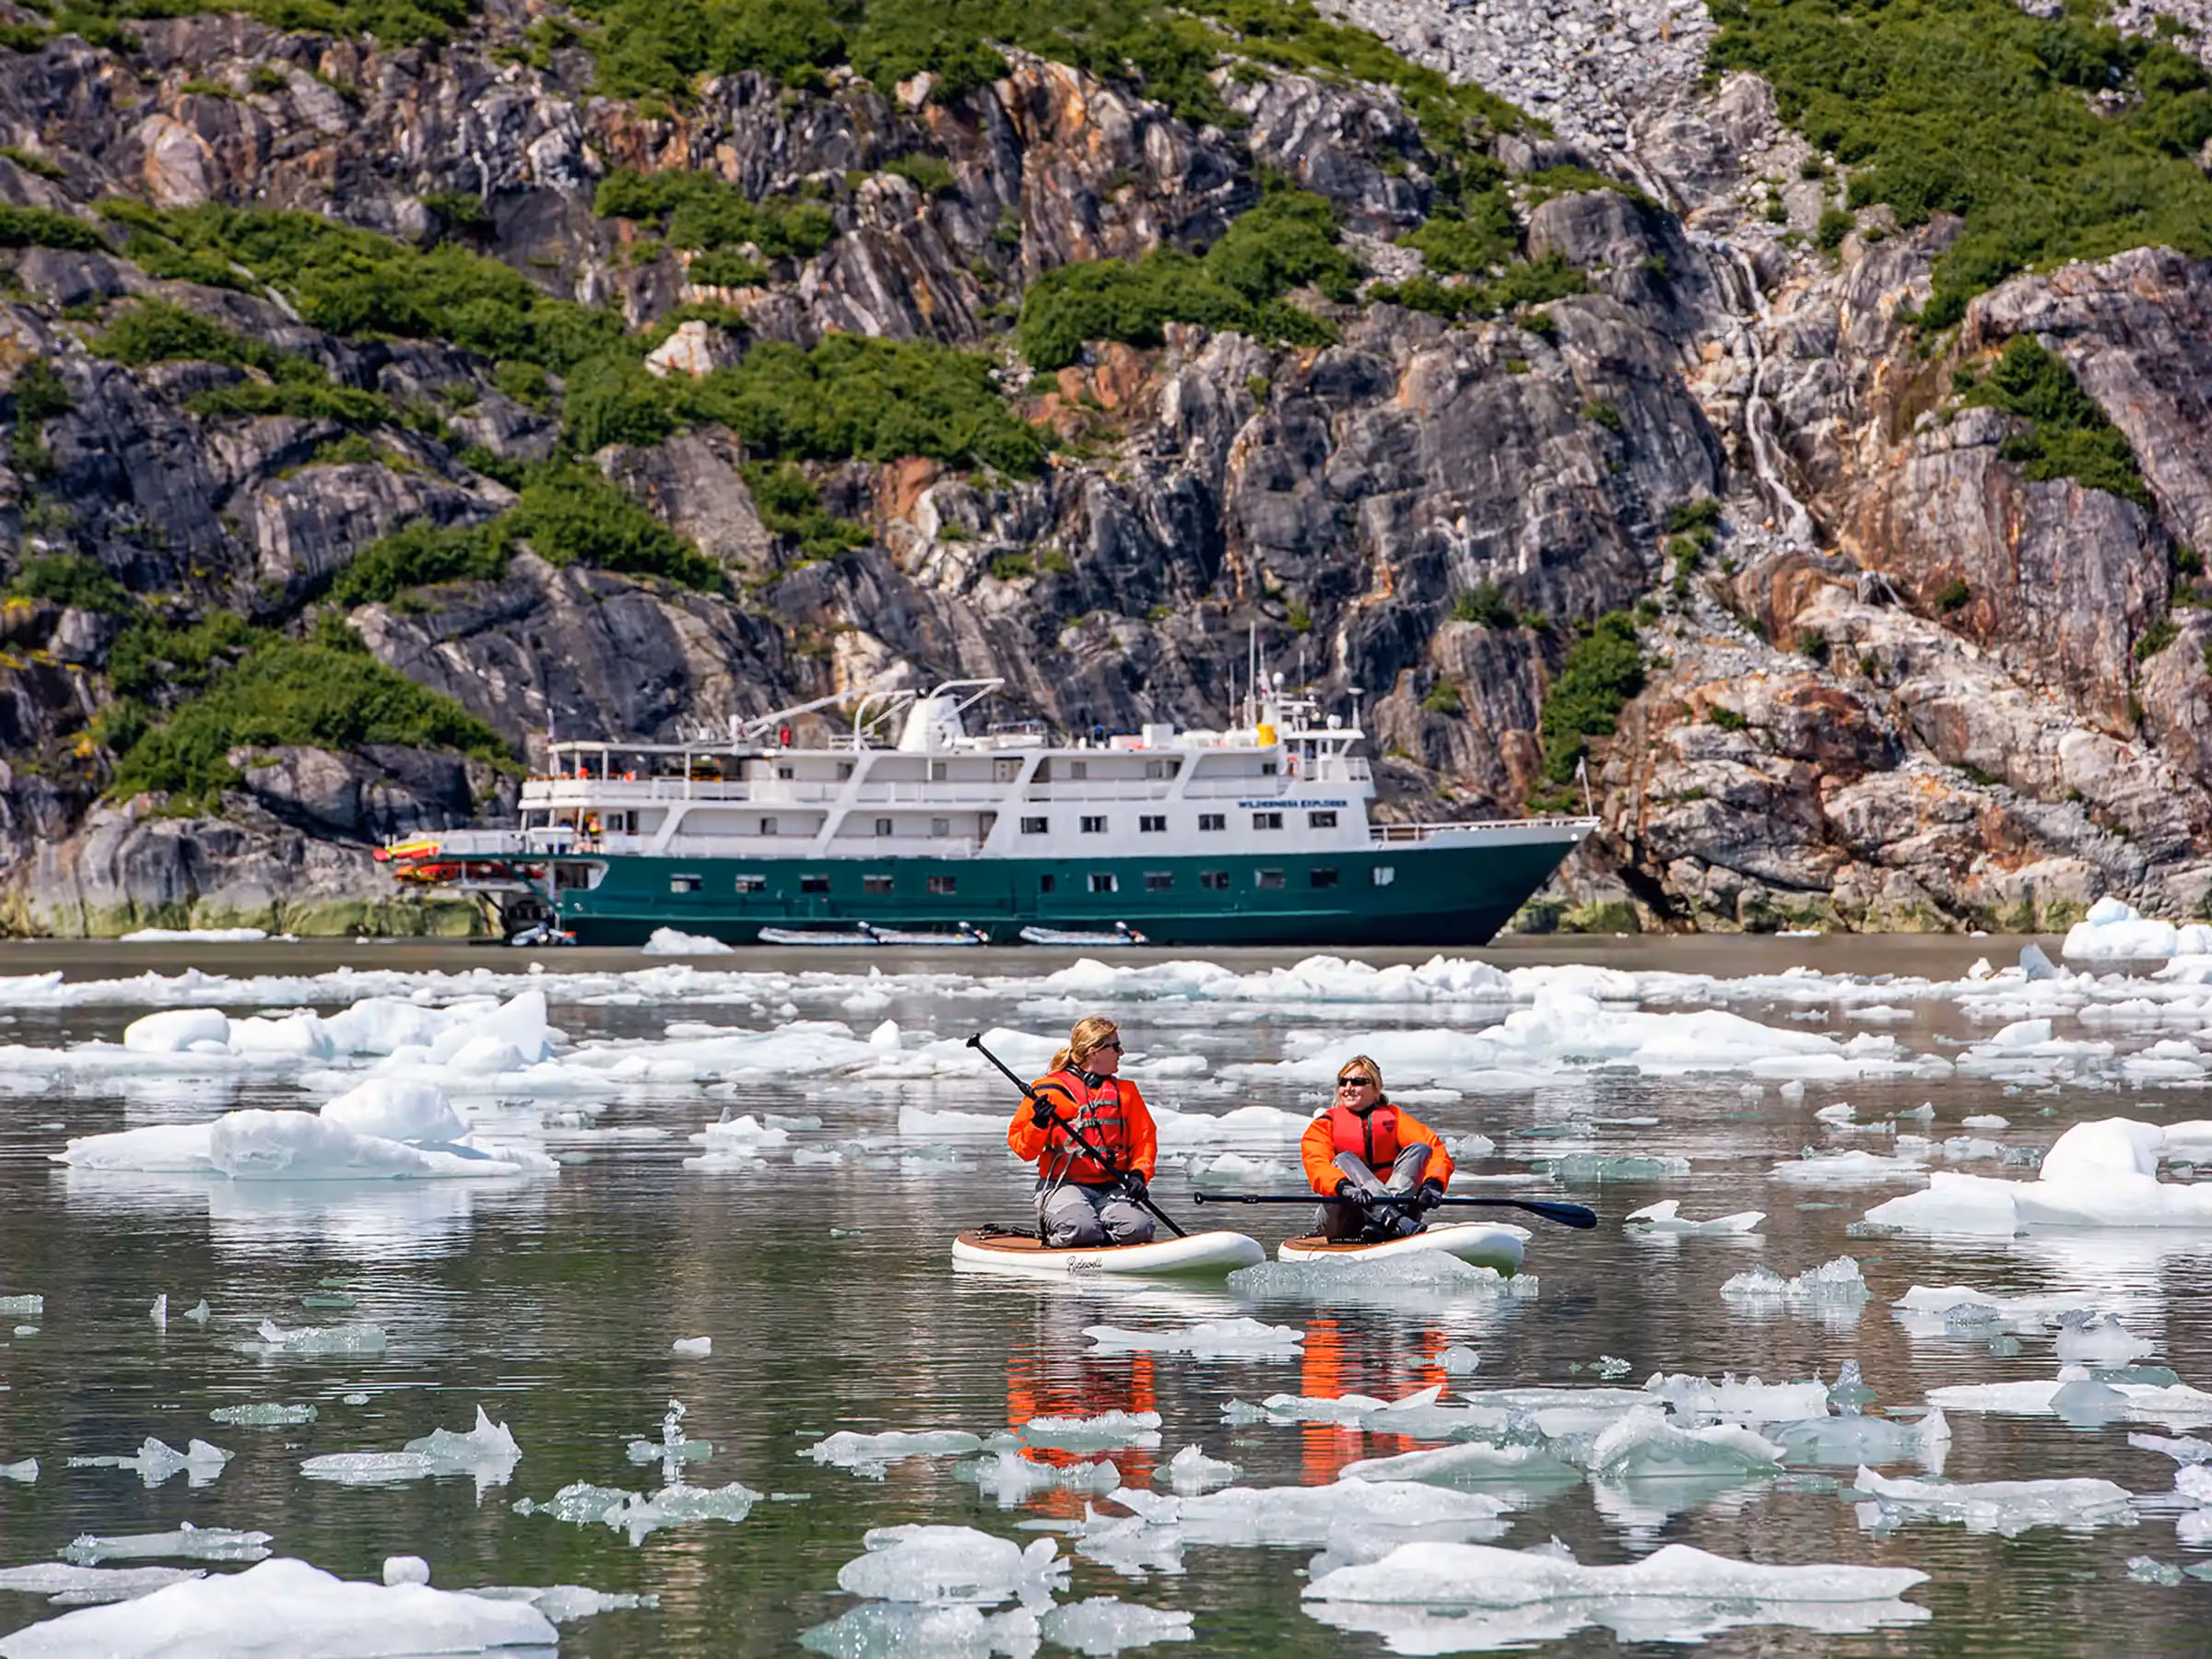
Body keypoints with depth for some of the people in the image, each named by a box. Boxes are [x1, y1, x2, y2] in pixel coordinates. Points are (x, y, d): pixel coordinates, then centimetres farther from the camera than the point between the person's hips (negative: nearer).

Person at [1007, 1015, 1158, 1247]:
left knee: (1138, 1229, -27)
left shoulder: (1125, 1091, 16)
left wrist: (1138, 1174, -2)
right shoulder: (1049, 1090, 3)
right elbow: (1021, 1147, 3)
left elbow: (1144, 1139, 17)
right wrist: (1038, 1125, -18)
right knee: (1081, 1230, -35)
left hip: (1112, 1188, 4)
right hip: (1064, 1185, -4)